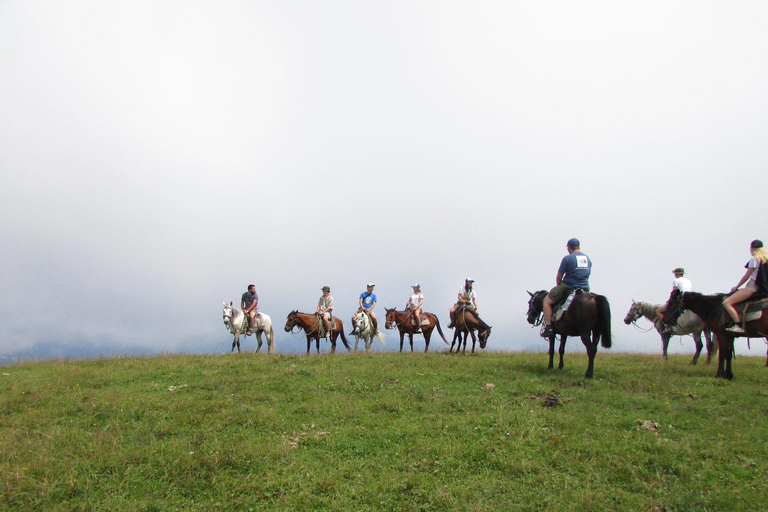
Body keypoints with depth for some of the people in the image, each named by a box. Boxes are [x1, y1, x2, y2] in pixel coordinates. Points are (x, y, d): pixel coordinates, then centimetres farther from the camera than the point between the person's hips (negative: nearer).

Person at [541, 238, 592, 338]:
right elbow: (587, 275, 17)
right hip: (585, 289, 6)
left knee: (547, 301, 9)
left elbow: (558, 277, -4)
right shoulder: (588, 258, 10)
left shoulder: (567, 258, -8)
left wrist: (559, 287, 14)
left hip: (568, 287, -6)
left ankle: (548, 327, -3)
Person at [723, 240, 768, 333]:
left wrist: (736, 287, 1)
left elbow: (746, 276, -10)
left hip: (752, 286, -10)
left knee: (726, 303, -18)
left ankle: (738, 326, -29)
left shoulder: (754, 259, -10)